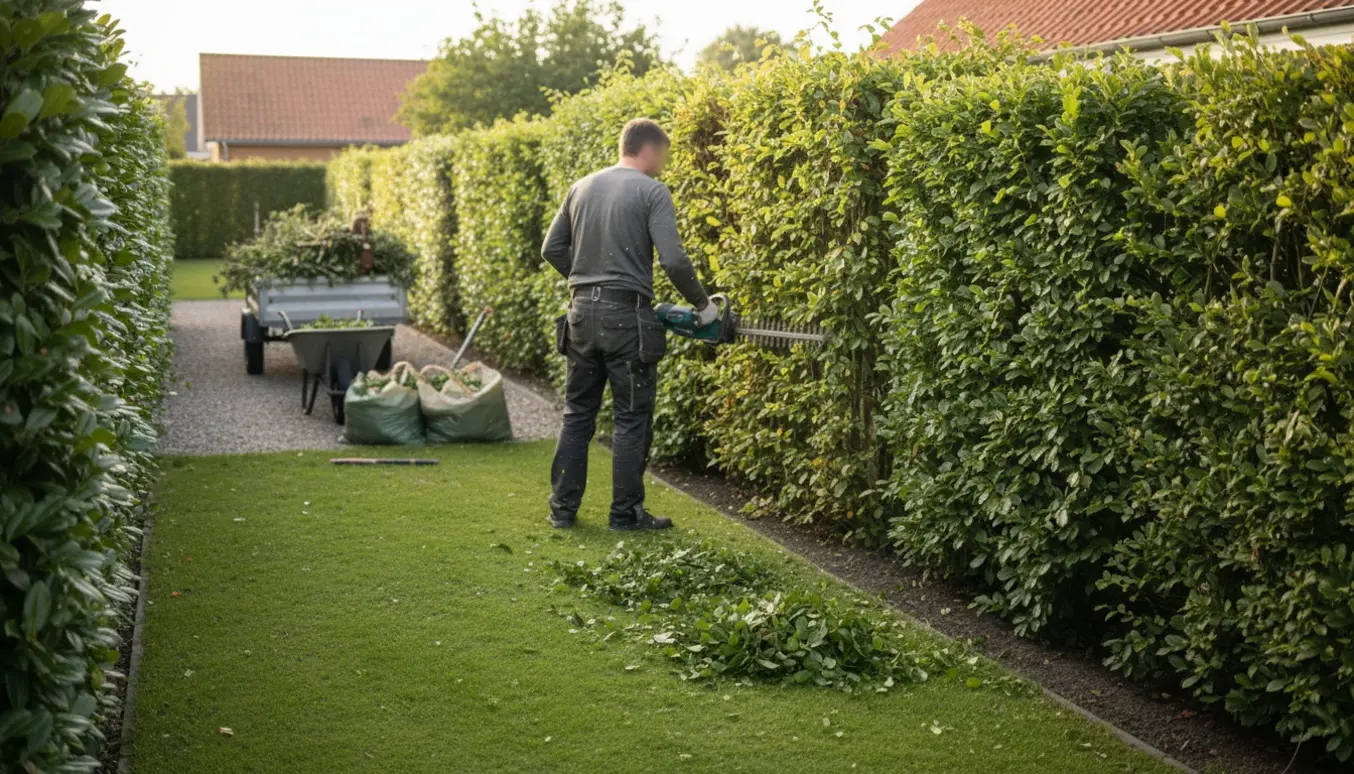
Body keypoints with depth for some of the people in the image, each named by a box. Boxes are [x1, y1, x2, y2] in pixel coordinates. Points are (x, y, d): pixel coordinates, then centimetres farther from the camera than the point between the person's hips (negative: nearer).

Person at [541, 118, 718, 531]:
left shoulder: (582, 188, 11)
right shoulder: (652, 192, -7)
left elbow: (552, 249, 14)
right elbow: (674, 260, -15)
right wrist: (702, 304, -3)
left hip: (582, 313, 6)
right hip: (627, 317, -6)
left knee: (577, 415, 13)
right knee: (632, 419, 4)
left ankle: (563, 508, 17)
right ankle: (626, 513, 7)